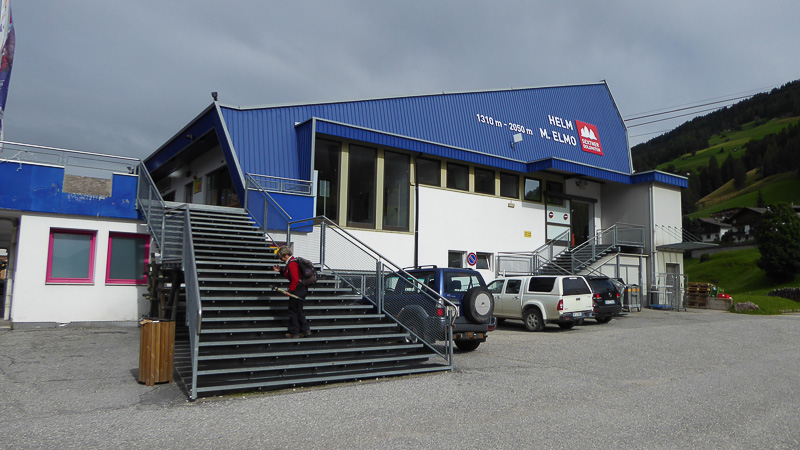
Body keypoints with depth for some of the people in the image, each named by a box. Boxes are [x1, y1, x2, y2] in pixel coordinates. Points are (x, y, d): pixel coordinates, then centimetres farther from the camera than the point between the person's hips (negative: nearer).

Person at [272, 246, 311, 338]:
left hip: (298, 289, -10)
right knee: (298, 310, 17)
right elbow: (289, 275, 23)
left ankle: (294, 332, 9)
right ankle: (305, 330, 20)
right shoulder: (293, 261, 13)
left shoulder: (292, 264, -19)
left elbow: (295, 279, -24)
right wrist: (280, 271, 13)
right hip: (302, 288, 10)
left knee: (293, 310, 1)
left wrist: (290, 290, -17)